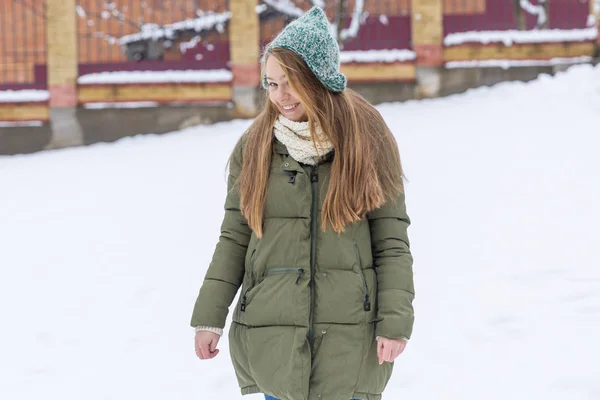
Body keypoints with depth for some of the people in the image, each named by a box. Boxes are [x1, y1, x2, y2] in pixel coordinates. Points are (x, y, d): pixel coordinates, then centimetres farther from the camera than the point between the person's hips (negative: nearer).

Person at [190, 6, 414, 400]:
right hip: (271, 335, 2)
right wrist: (209, 317, 3)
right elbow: (234, 239, 8)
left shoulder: (368, 140, -1)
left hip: (350, 337, -1)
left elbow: (392, 242, 0)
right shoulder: (255, 145, 4)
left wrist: (396, 320, -8)